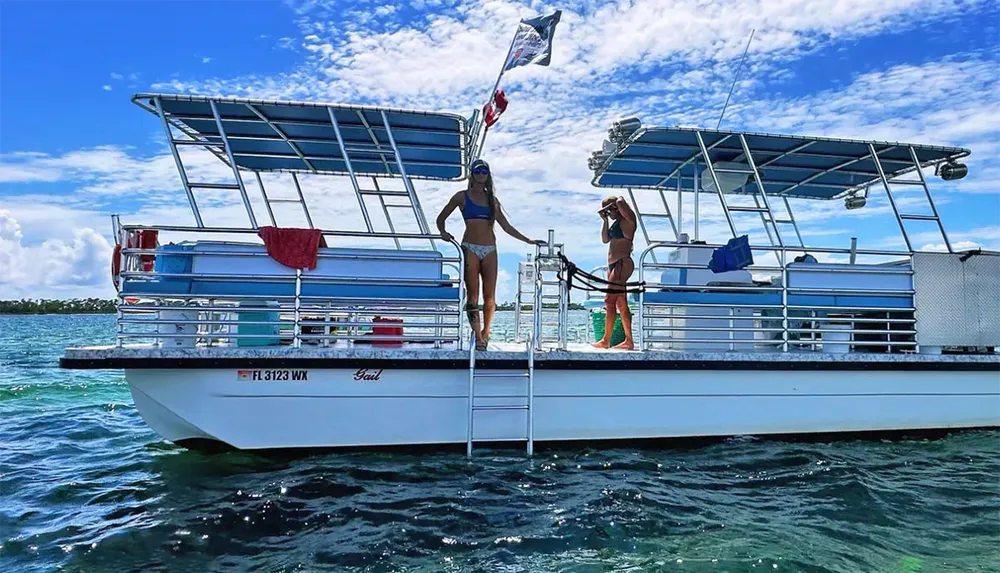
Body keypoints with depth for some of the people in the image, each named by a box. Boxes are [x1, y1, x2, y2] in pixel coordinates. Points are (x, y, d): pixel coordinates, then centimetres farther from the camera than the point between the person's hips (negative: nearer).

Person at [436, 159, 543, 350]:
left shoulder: (492, 200, 15)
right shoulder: (462, 196, 7)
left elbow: (506, 226, 17)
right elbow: (441, 218, 13)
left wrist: (528, 241, 14)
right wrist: (443, 232, -6)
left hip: (490, 250, 3)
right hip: (470, 248, -3)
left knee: (490, 296, -1)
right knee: (472, 295, -6)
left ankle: (485, 333, 16)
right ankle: (478, 337, -2)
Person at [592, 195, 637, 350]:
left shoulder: (628, 220, -8)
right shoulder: (616, 223, 20)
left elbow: (620, 202, -24)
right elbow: (605, 239, 21)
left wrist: (619, 199, -1)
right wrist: (605, 221, 14)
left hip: (623, 263, -10)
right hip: (613, 265, 10)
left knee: (610, 301, -11)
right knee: (621, 304, 8)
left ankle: (605, 340, -8)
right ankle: (628, 341, 10)